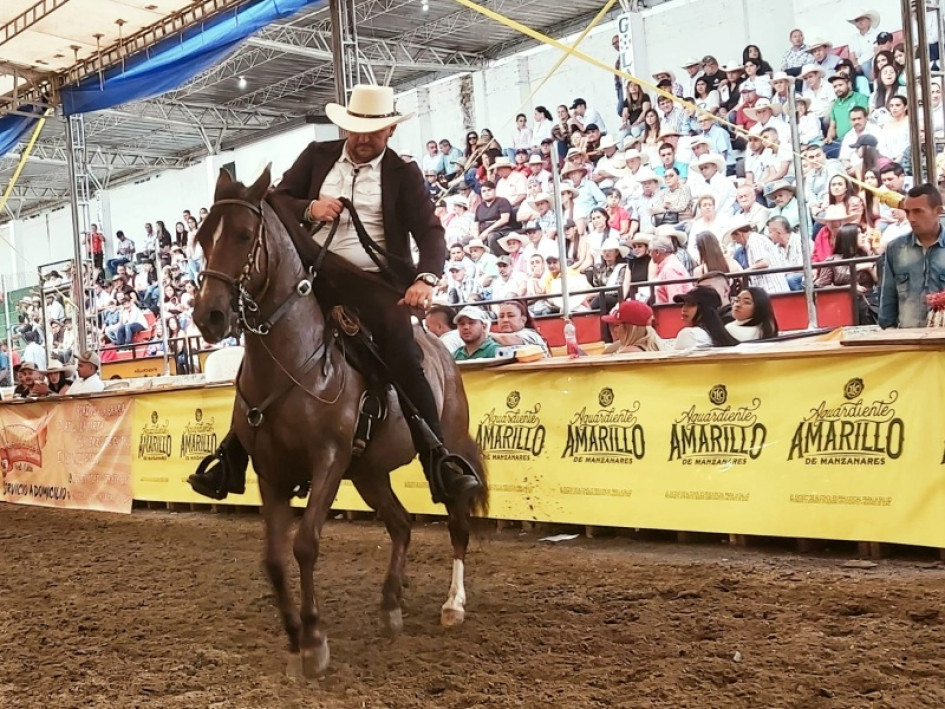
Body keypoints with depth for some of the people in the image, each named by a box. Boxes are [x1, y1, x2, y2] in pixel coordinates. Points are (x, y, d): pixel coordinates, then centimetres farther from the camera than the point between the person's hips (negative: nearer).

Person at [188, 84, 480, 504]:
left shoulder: (404, 174, 6)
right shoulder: (317, 156, 13)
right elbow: (276, 201, 11)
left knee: (402, 350, -28)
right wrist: (308, 208, -12)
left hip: (374, 283, -3)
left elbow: (430, 232, -4)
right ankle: (233, 457, 7)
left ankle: (439, 460, -25)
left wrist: (427, 278, -24)